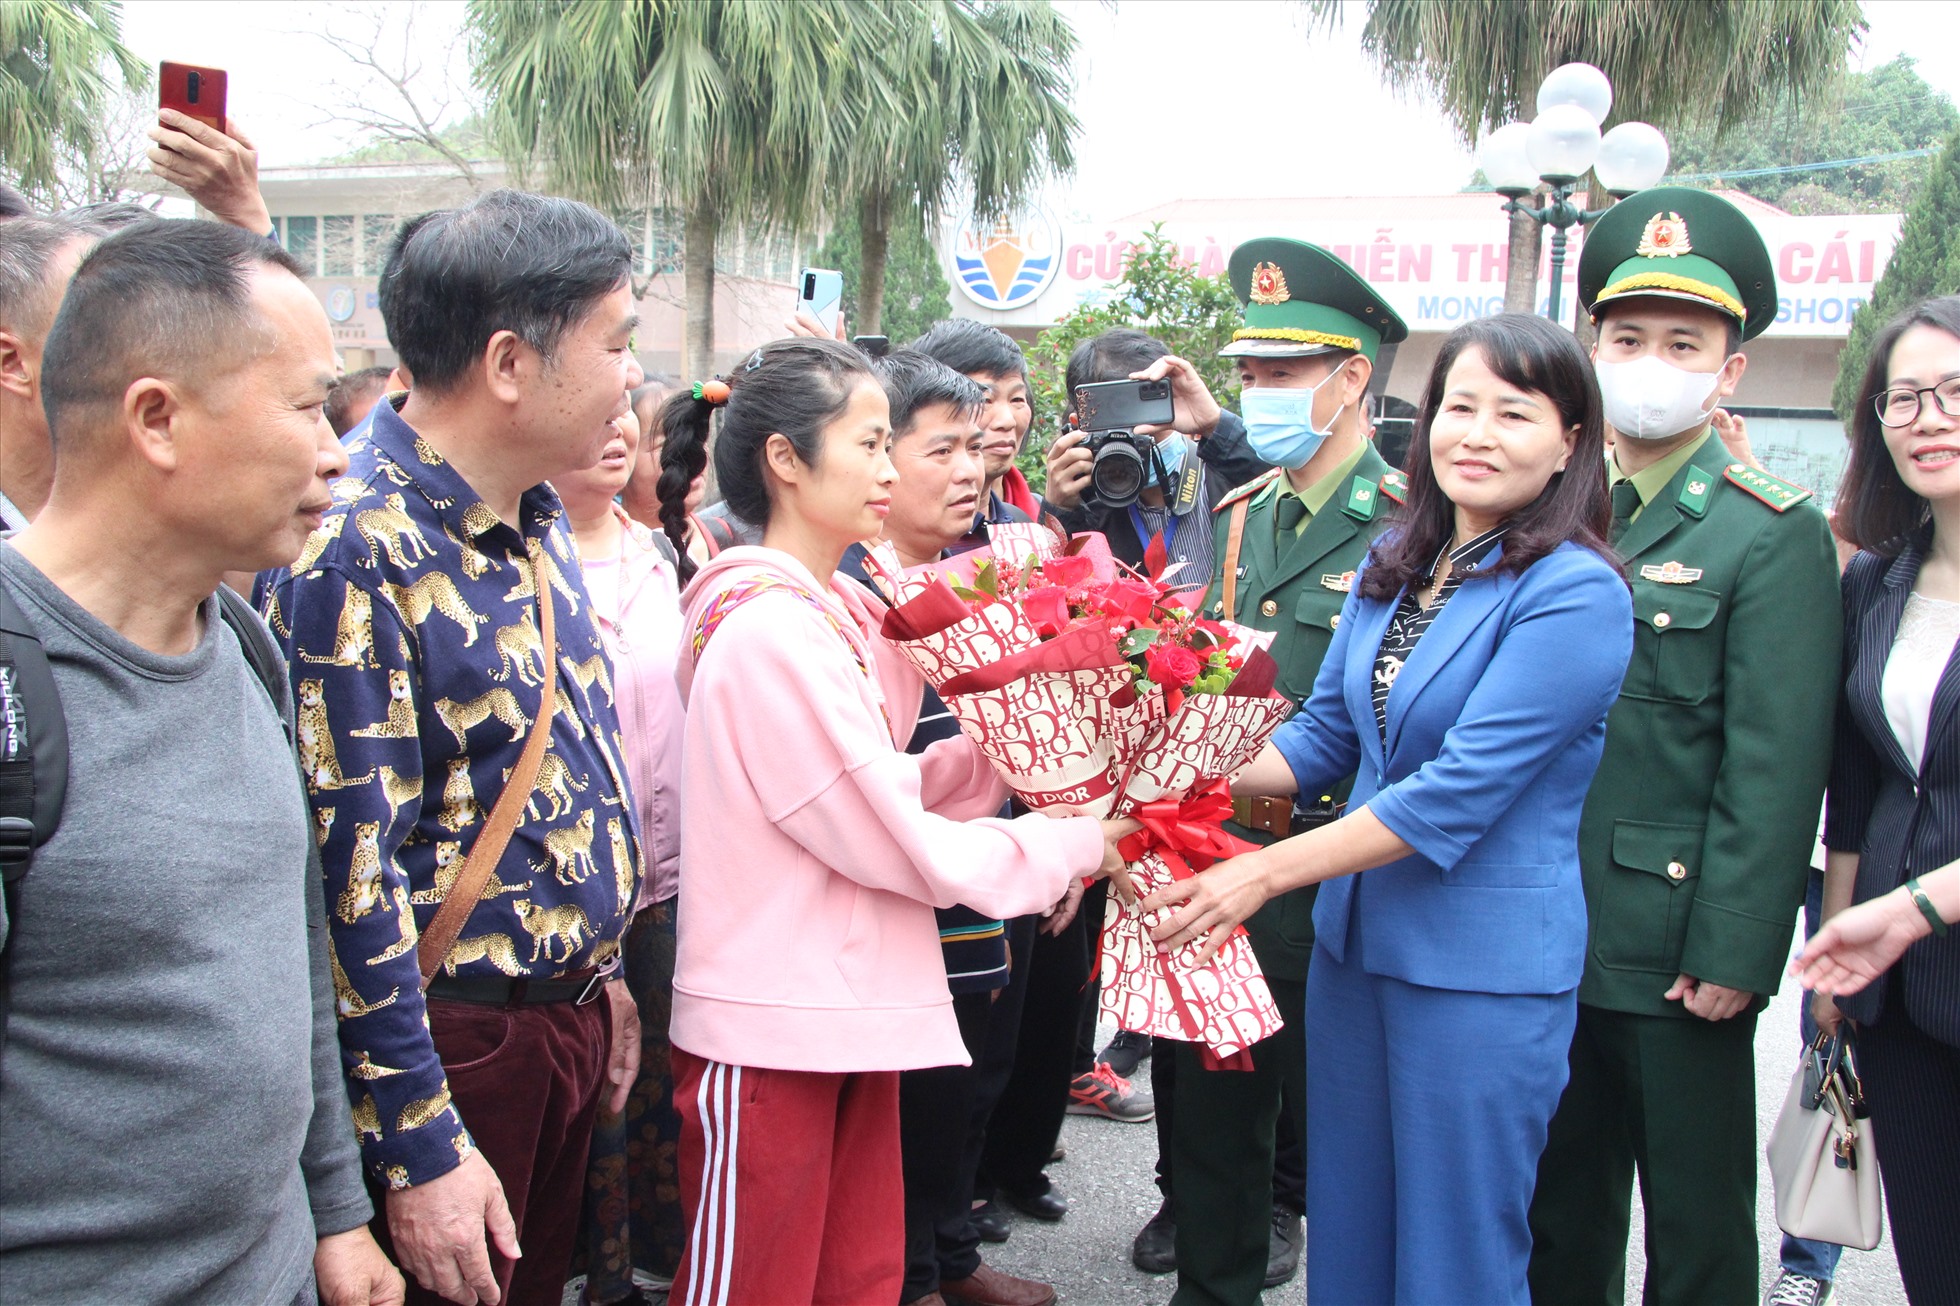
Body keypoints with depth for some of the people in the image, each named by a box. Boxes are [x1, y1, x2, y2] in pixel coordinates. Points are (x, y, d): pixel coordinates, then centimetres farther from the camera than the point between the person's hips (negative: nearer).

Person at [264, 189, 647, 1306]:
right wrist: (419, 1149, -19)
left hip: (570, 1019, 8)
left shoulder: (539, 521, 6)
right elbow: (350, 869, -22)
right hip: (454, 1044, -8)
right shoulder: (354, 553, -22)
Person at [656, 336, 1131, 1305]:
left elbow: (874, 793, 7)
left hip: (850, 1004, 9)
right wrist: (1081, 844, -8)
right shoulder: (773, 631, -20)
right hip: (771, 1034, -9)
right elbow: (902, 845, -18)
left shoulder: (831, 612, 9)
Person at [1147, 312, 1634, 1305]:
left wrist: (1265, 871, -22)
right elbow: (1324, 736, 11)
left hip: (1484, 964, -7)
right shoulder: (1392, 565, 7)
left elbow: (1458, 791, -22)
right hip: (1354, 935, 7)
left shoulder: (1575, 593, -16)